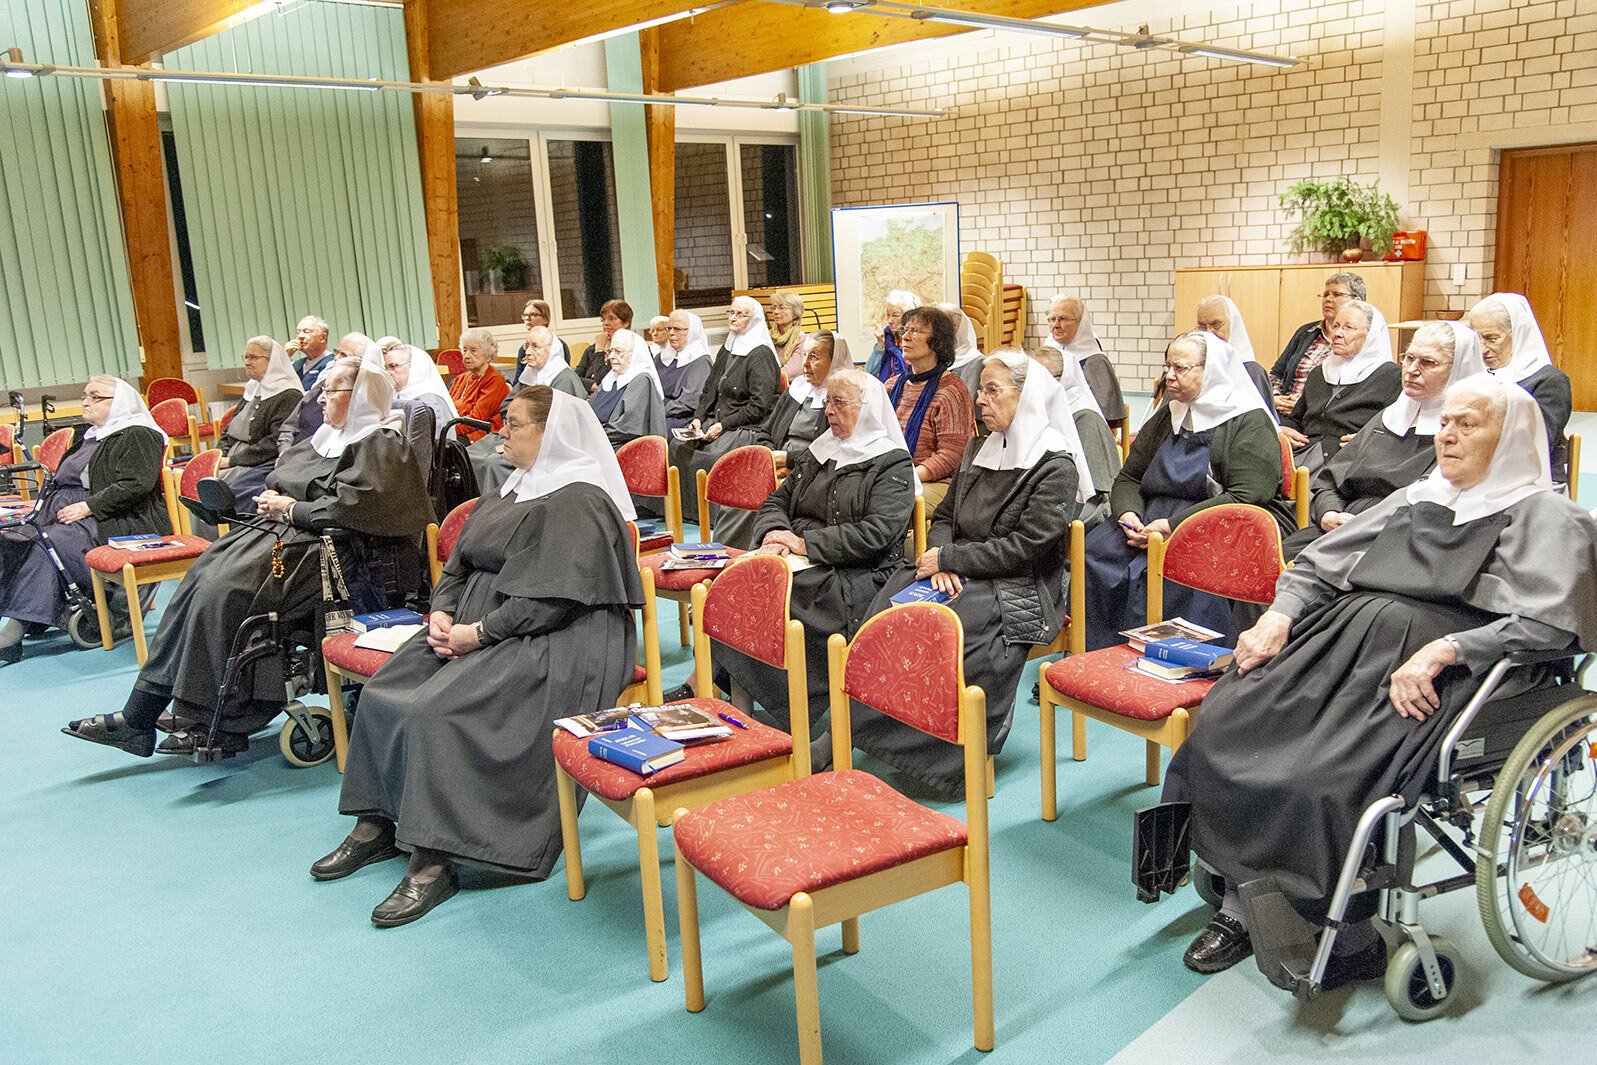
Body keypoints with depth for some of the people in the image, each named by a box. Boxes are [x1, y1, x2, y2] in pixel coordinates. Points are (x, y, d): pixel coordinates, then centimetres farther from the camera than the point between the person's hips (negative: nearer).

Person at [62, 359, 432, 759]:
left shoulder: (381, 444, -7)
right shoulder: (330, 437, 22)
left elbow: (354, 508, -19)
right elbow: (282, 480, 29)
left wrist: (292, 509, -10)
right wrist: (273, 500, 5)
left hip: (338, 551, -9)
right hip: (291, 533, 9)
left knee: (226, 590, -24)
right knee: (201, 579, -9)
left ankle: (219, 725, -15)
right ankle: (138, 717, -10)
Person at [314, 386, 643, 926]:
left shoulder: (579, 502, -12)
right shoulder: (512, 490, 18)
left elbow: (556, 598, -20)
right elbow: (460, 564, 19)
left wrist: (482, 631, -20)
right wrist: (442, 612, 0)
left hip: (548, 643, -9)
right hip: (475, 624, 10)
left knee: (435, 712, -27)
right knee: (381, 694, -5)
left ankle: (434, 861, -19)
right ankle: (377, 825, 7)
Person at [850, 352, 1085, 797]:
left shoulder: (1055, 467, -7)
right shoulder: (978, 450, 16)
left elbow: (1025, 548, -14)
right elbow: (944, 517, 17)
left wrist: (949, 558, -13)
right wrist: (940, 563, -5)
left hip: (1019, 592, -6)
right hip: (959, 577, 7)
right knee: (890, 608, -22)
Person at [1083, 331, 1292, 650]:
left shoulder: (1250, 424, -4)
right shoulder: (1164, 419, 17)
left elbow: (1246, 499, -15)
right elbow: (1128, 479, 20)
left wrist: (1173, 525, -21)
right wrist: (1128, 513, -5)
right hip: (1155, 518, 6)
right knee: (1097, 549, -20)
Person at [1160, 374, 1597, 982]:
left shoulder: (1548, 521, 7)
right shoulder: (1413, 501, 26)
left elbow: (1547, 624, -9)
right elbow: (1318, 564, 22)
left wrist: (1442, 650, -21)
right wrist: (1279, 616, 2)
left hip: (1435, 673, -6)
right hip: (1344, 637, 6)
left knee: (1333, 773, -31)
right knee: (1224, 727, -18)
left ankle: (1354, 941, -9)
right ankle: (1241, 907, -9)